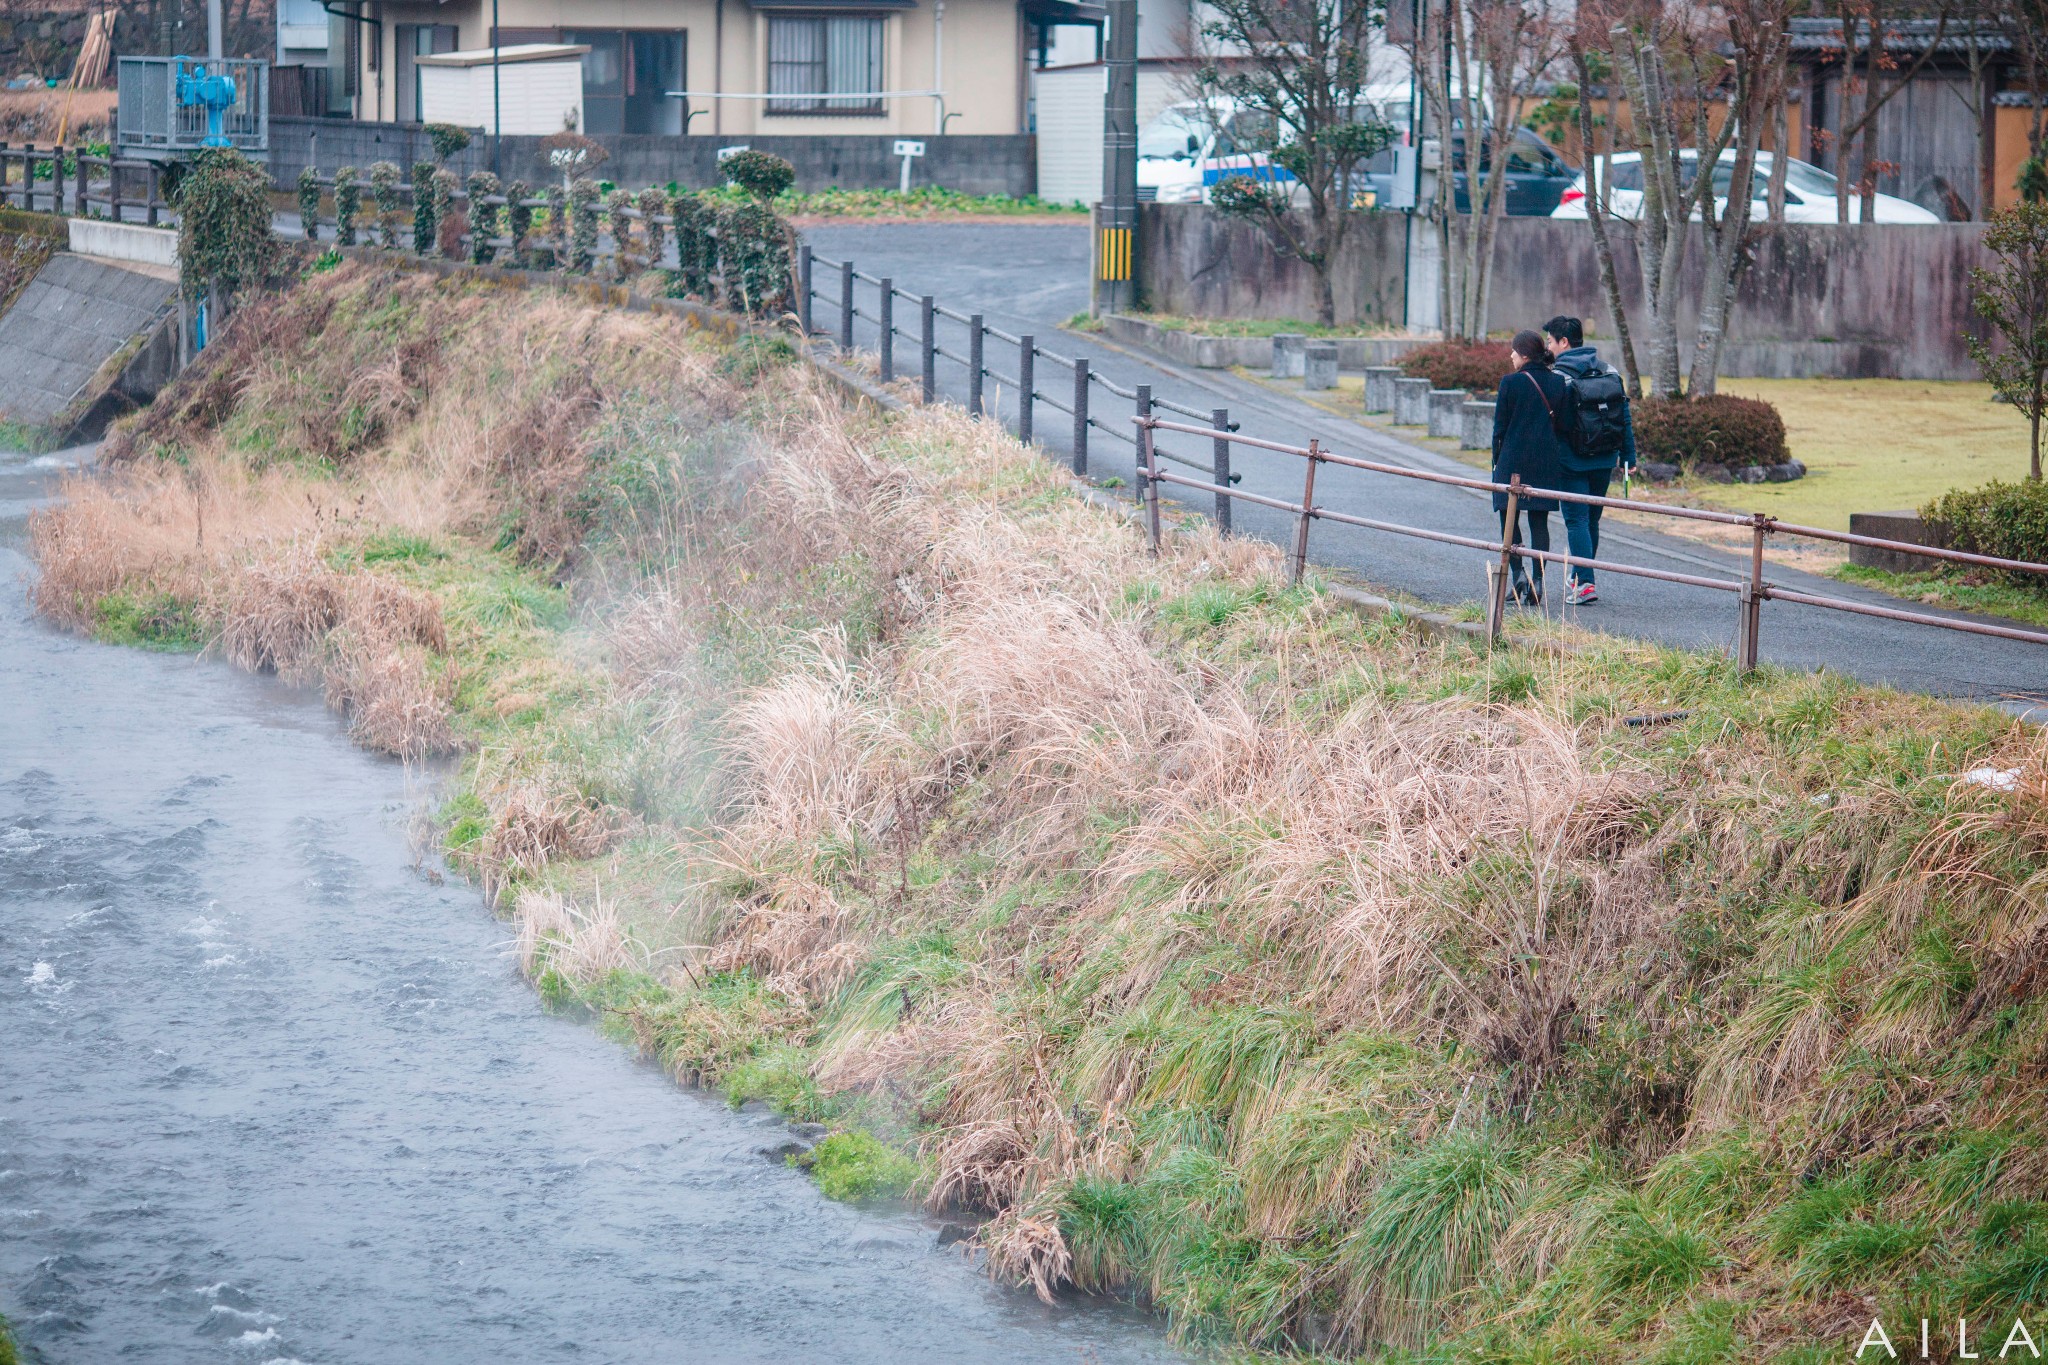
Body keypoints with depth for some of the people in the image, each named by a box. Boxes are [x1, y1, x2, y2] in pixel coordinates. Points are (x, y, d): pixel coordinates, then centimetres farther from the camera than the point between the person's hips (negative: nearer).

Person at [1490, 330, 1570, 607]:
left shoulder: (1511, 382, -9)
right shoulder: (1558, 382, 3)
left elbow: (1500, 426, -5)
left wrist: (1497, 460, 5)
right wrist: (1554, 455, 14)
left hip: (1513, 459, -4)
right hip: (1547, 461, 4)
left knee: (1508, 516, 10)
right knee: (1540, 521, 7)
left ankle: (1518, 572, -5)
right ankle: (1537, 583, 2)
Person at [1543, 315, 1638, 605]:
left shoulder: (1559, 375, -11)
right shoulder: (1609, 370, 7)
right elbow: (1625, 416, 9)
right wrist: (1629, 457, 14)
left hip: (1573, 460, -6)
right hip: (1605, 460, 6)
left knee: (1576, 520, -3)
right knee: (1592, 519, 17)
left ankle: (1584, 582, -12)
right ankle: (1580, 577, 29)